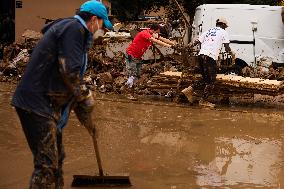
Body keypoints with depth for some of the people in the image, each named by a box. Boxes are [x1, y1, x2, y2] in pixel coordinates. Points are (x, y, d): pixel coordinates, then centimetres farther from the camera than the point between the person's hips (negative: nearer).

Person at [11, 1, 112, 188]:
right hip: (38, 103, -11)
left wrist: (81, 95, 20)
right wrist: (85, 95, -7)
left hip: (48, 104, 11)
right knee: (46, 163, -10)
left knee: (56, 158, 17)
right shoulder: (74, 28, -11)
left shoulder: (68, 26, 21)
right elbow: (69, 71, -20)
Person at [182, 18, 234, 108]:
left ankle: (189, 90, 7)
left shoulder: (208, 31, 23)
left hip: (201, 54, 7)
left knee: (206, 79, 17)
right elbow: (227, 47, 4)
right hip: (210, 57, -7)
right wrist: (232, 54, 21)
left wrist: (191, 45, 33)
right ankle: (204, 101, 1)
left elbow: (198, 41, 17)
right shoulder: (223, 33, 8)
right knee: (211, 81, 1)